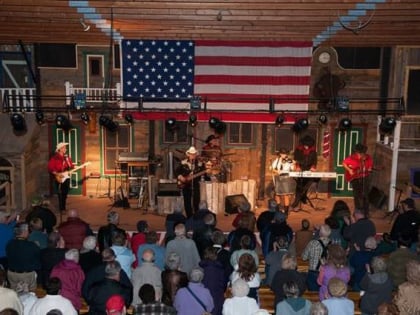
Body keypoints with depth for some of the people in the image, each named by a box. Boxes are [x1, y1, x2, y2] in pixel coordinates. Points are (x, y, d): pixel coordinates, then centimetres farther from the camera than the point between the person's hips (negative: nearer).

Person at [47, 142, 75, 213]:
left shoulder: (67, 157, 10)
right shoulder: (54, 158, -9)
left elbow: (71, 166, 17)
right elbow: (50, 168, -13)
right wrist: (57, 174, -21)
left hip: (66, 177, 6)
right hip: (59, 179, -6)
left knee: (65, 193, 12)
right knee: (61, 194, -4)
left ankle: (64, 207, 24)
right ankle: (61, 209, 3)